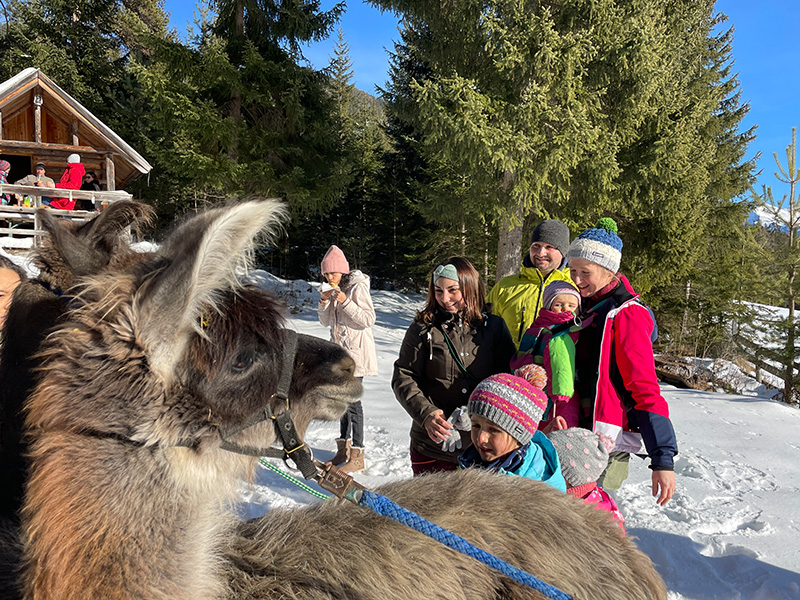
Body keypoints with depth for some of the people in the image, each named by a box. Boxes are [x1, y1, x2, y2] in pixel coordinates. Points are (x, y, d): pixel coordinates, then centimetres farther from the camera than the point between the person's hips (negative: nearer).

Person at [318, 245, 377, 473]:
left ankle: (357, 456, -3)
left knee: (352, 400, -9)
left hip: (356, 351, -8)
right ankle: (343, 449, 22)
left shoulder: (358, 287, -11)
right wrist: (324, 302, -4)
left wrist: (345, 301, -23)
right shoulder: (334, 289, 13)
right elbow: (326, 322, 13)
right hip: (340, 351, 8)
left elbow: (368, 319, -16)